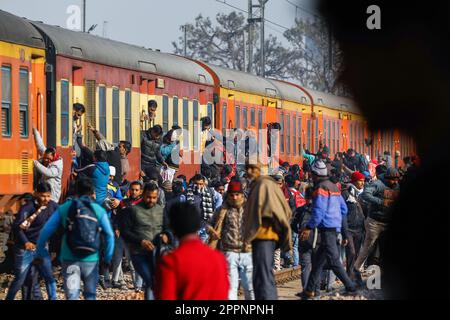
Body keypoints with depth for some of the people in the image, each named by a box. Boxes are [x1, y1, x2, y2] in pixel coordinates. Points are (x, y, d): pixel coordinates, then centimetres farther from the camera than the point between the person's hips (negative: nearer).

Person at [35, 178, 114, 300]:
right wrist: (108, 258, 8)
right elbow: (110, 235, -3)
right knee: (90, 295, 15)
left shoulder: (64, 208, 2)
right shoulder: (99, 210, 0)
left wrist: (40, 252, 11)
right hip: (91, 259, 0)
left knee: (72, 296, 0)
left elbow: (46, 231, 0)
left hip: (69, 259, 0)